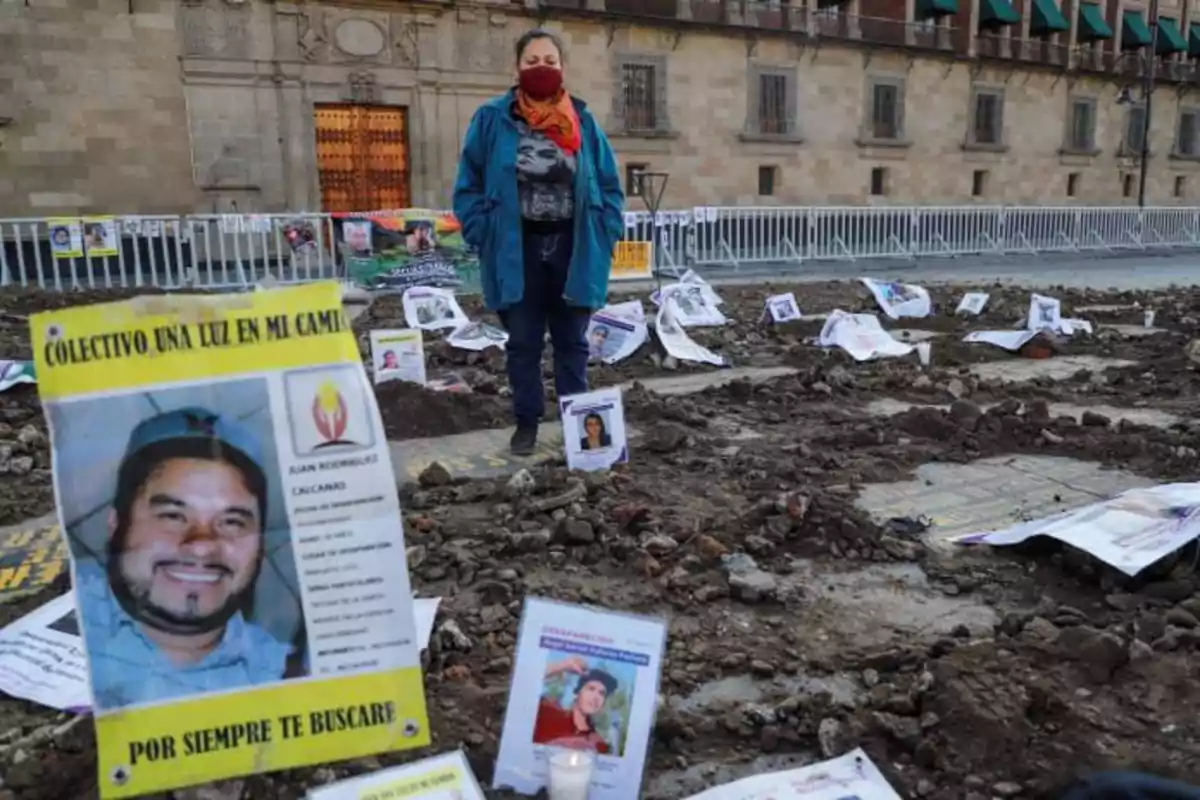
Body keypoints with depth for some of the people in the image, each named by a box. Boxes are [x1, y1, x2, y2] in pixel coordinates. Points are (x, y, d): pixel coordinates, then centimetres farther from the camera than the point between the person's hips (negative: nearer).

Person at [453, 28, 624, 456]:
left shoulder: (583, 121, 3)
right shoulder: (492, 119, -2)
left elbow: (609, 186, 7)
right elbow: (469, 186, 0)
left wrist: (604, 236, -2)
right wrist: (485, 238, -8)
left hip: (573, 248, 2)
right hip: (517, 249, -1)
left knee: (572, 342, 11)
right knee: (523, 343, 9)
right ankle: (527, 422, 22)